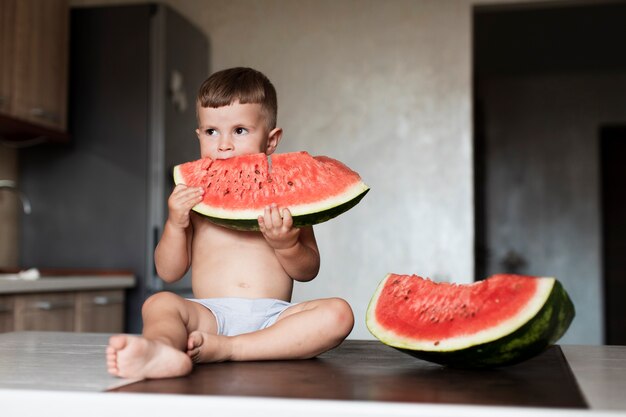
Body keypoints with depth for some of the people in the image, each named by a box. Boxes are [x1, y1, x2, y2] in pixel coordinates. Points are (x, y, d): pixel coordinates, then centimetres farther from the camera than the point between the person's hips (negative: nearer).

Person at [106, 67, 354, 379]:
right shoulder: (193, 196, 13)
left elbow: (308, 271, 8)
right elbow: (169, 272, 11)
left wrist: (285, 244, -14)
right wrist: (175, 224, -7)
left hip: (272, 316, 0)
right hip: (210, 313, 1)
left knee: (338, 313, -26)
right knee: (159, 303, -26)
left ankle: (223, 349, -33)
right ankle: (162, 352, -60)